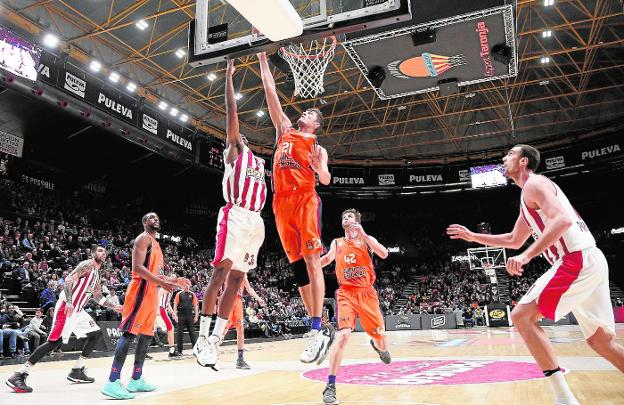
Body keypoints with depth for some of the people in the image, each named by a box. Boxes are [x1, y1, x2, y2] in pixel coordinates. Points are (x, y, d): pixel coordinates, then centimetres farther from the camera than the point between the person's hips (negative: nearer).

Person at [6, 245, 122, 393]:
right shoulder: (87, 264, -7)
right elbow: (69, 280, -20)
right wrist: (69, 302, -31)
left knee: (97, 333, 8)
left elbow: (98, 296, 28)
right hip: (66, 307, -10)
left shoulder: (97, 273, 20)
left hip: (78, 310, 10)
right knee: (55, 341, -17)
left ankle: (76, 371, 11)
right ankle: (19, 376, -12)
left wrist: (114, 307, 24)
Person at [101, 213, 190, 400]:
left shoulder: (155, 244, 24)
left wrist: (175, 280, 19)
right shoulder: (143, 238, -6)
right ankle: (112, 383, -15)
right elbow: (138, 267, -19)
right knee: (129, 333, -14)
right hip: (140, 290, -10)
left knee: (146, 335, 11)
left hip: (151, 292, 10)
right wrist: (161, 283, -24)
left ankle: (136, 380, 17)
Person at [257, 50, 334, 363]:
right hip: (282, 203, 4)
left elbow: (326, 180, 4)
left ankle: (318, 330, -16)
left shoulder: (318, 149, 14)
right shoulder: (284, 130, 23)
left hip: (305, 199, -4)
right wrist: (263, 59, 21)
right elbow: (271, 94, 22)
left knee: (311, 260, -13)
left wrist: (318, 167, -18)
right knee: (297, 265, 2)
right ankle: (319, 327, 8)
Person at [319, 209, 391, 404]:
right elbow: (326, 259, 21)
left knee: (380, 340, 8)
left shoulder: (367, 239, 2)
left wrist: (363, 235, -21)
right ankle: (330, 387, -16)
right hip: (346, 293, 0)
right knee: (343, 335, -22)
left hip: (367, 293, 1)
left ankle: (377, 345, 50)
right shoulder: (336, 243, 8)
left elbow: (384, 254, -15)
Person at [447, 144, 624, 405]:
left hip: (576, 261, -10)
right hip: (590, 261, 10)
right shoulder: (530, 197, 26)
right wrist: (473, 237, 34)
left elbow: (562, 220, -22)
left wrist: (527, 256, -28)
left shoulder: (533, 183, -4)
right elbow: (514, 240, 34)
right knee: (601, 341, 16)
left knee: (522, 316, -10)